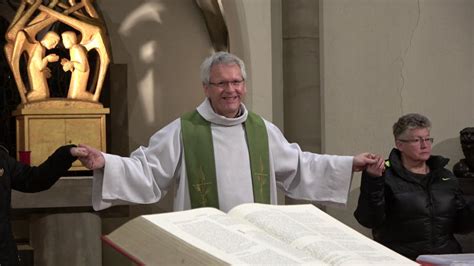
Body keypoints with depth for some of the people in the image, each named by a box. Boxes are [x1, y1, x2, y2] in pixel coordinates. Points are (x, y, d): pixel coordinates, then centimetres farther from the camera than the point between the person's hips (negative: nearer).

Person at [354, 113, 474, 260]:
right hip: (401, 259, -3)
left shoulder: (446, 177, 16)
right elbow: (369, 220, -10)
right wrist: (373, 182, -20)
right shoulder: (386, 176, 0)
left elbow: (461, 225, 17)